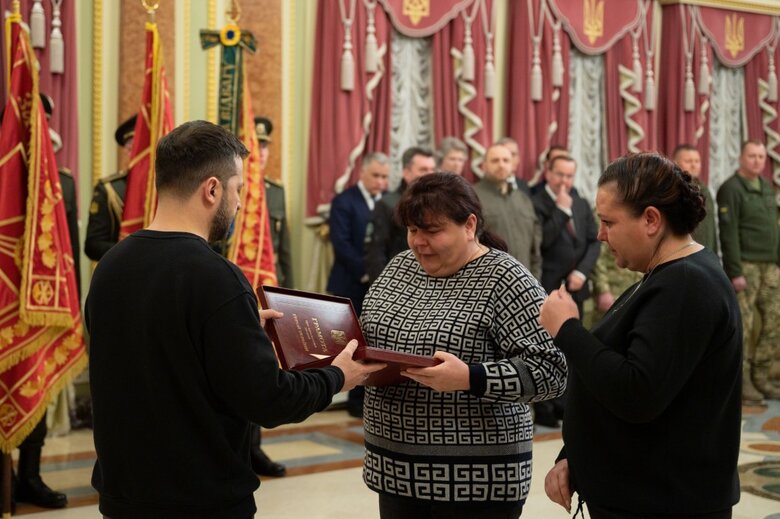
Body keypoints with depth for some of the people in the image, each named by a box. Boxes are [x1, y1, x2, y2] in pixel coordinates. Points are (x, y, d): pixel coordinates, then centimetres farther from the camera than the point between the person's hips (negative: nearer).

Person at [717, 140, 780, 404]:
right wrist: (735, 273, -19)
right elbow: (728, 234, -15)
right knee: (743, 325, -4)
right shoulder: (731, 189, -10)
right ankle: (741, 383, 3)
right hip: (744, 265, -8)